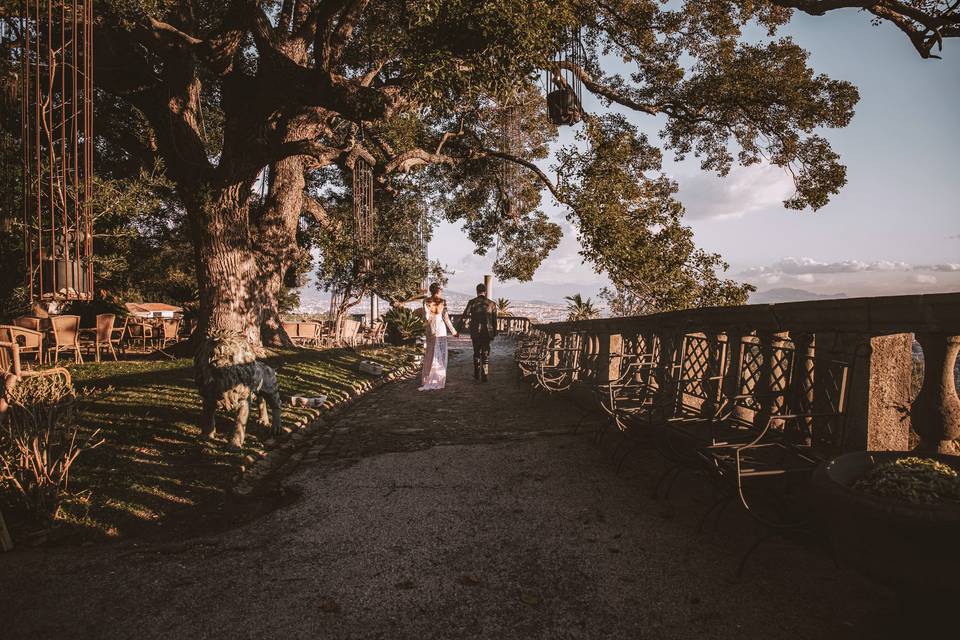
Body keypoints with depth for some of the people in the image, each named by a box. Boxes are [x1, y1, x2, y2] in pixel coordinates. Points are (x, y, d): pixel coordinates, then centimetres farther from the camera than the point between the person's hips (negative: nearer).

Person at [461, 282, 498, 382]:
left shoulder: (472, 302, -4)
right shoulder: (491, 304, -1)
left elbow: (465, 316, -11)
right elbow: (494, 320, 1)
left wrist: (471, 316, 9)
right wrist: (494, 333, 8)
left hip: (475, 332, 0)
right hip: (487, 332, 0)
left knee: (476, 353, 16)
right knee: (485, 354, 7)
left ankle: (477, 375, 22)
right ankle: (484, 376, 3)